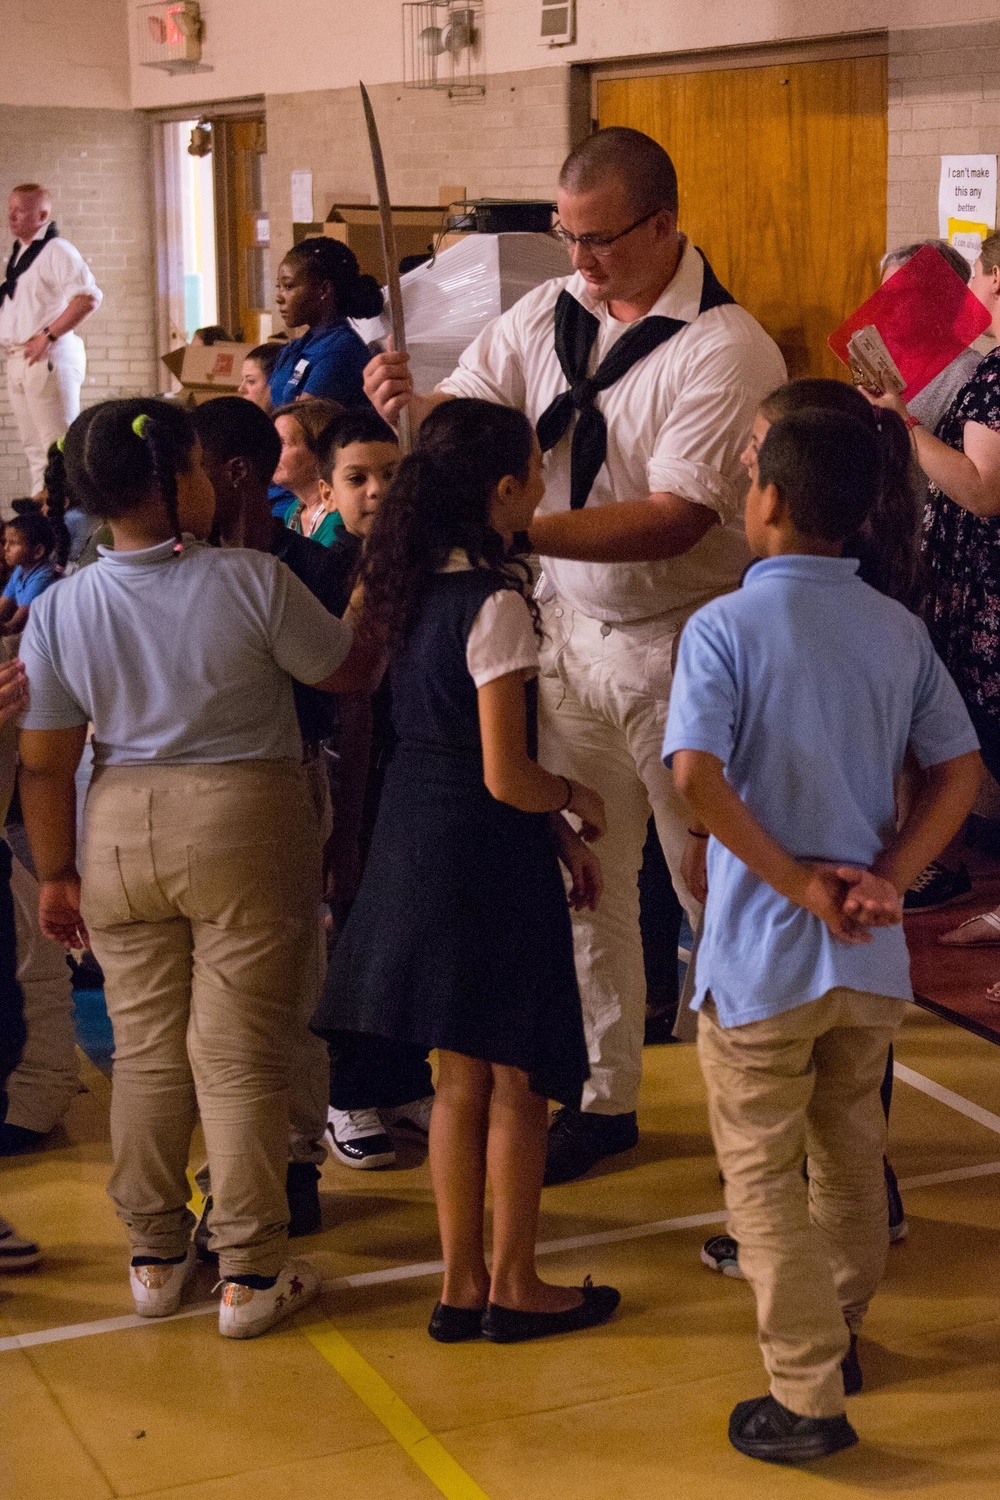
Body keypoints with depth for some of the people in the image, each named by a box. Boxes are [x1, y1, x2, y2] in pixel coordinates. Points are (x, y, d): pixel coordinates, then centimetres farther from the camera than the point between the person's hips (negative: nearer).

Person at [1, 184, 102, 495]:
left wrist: (48, 336, -21)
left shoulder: (56, 251, -11)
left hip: (47, 358, -9)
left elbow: (88, 298, -23)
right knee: (33, 445, 12)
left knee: (58, 444, -8)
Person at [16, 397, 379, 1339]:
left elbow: (43, 765, 1)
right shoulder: (252, 582, -14)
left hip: (119, 835, 4)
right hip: (244, 825, -3)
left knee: (145, 1051, 15)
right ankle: (250, 1275, 10)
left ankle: (153, 1259, 26)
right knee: (239, 1055, 3)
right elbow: (350, 671, -1)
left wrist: (56, 874, 11)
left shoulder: (58, 610, -3)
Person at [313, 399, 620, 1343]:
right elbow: (507, 779, -21)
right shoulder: (496, 603, -18)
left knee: (460, 1079, 16)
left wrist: (559, 837, 14)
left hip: (416, 840, 8)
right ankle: (514, 1289, 18)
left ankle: (462, 1285, 25)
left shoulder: (416, 586, 7)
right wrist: (576, 799, 1)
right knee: (516, 1080, 6)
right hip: (487, 852, -8)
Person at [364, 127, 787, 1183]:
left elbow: (677, 517, -24)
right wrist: (410, 401, -22)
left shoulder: (727, 349, -16)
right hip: (570, 630, 6)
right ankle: (607, 1095, 29)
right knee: (586, 877, 14)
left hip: (682, 649, -5)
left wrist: (520, 529, -30)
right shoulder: (544, 316, 3)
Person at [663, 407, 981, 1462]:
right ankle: (839, 1333, 39)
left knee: (764, 1175, 6)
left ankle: (808, 1397, 6)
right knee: (849, 1151, 23)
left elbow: (696, 775, -24)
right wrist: (886, 876, -7)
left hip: (763, 951, -5)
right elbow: (959, 770, 0)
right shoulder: (900, 631, 2)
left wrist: (799, 881, -17)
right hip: (872, 953, 5)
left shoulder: (725, 626, -12)